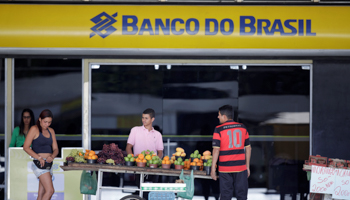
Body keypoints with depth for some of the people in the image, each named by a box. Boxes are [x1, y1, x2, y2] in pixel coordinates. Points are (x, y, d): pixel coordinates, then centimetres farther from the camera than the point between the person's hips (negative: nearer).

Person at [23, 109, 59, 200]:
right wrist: (39, 158, -19)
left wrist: (52, 156, -10)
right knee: (50, 190, -18)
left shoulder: (51, 131, 15)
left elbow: (55, 149, 14)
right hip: (39, 164, -7)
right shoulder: (34, 129, -5)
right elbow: (26, 147, -9)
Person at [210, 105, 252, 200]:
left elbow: (216, 150, -10)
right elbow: (248, 148, 9)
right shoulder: (243, 128, 5)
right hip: (240, 167, 2)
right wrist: (247, 166, 16)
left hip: (225, 169, -2)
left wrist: (213, 169, -5)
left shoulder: (219, 130, -6)